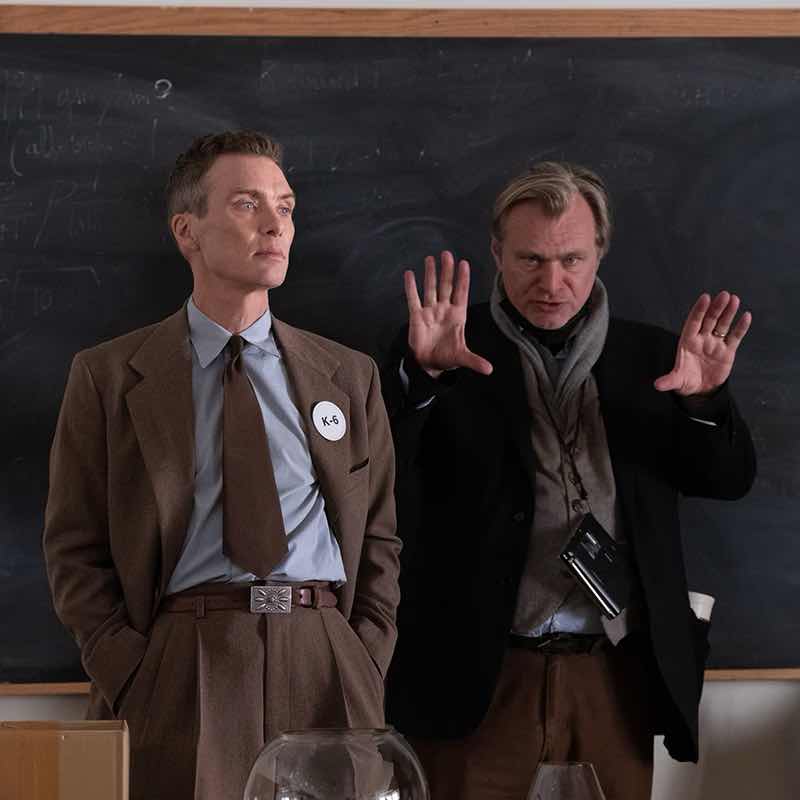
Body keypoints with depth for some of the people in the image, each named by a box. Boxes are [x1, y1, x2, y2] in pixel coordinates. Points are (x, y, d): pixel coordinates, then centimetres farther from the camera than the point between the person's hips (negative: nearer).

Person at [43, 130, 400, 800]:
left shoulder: (350, 377, 15)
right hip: (179, 667, -2)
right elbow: (75, 548, 5)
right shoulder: (107, 377, 7)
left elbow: (380, 539, 15)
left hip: (326, 669, 2)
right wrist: (130, 678, -7)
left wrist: (366, 666, 1)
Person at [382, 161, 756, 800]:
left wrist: (705, 399, -14)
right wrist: (421, 372, -26)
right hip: (484, 674, -2)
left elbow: (731, 478, 6)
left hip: (619, 674, 2)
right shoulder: (455, 353, 1)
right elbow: (379, 470, -9)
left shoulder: (649, 357, 8)